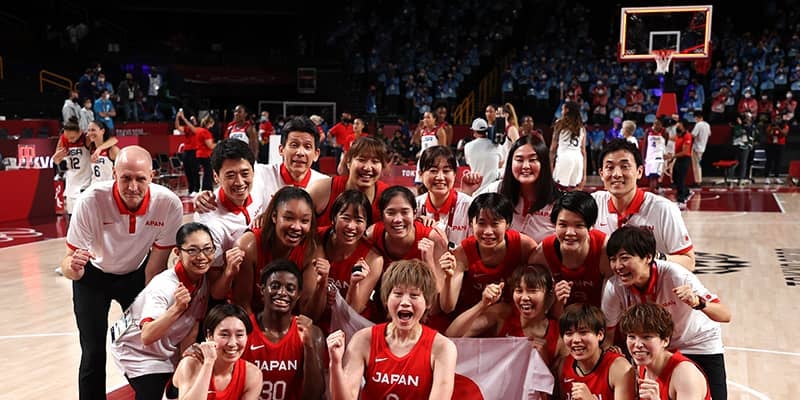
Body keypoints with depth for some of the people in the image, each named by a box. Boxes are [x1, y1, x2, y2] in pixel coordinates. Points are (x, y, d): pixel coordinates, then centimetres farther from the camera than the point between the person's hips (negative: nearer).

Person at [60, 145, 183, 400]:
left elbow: (155, 267, -17)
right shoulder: (91, 200, -33)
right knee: (94, 353, -7)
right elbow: (69, 261, -27)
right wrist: (72, 266, -49)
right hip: (93, 276, -1)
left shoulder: (169, 204, -29)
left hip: (136, 273, 2)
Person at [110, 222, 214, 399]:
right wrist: (177, 308, -58)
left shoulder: (204, 279, -15)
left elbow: (194, 325, -5)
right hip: (136, 350, -6)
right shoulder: (163, 287, -34)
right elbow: (147, 337, -46)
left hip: (168, 348, 6)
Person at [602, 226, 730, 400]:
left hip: (702, 347, -2)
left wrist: (697, 302, -50)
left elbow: (725, 315, -33)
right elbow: (607, 334, -8)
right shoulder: (614, 287, -24)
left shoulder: (673, 275, -31)